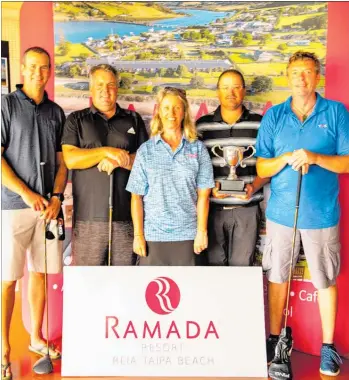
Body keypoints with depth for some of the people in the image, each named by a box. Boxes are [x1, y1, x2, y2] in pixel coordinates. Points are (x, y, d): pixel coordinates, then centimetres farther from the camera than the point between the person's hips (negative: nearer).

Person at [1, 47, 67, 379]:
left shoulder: (56, 112, 11)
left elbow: (62, 161, 12)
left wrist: (57, 196, -3)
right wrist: (28, 194, -13)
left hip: (48, 205, 4)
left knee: (40, 272, 12)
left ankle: (36, 337, 27)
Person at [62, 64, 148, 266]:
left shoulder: (134, 120, 14)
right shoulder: (76, 120, 10)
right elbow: (70, 159, -3)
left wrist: (118, 160, -10)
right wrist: (107, 152, -11)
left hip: (127, 213, 1)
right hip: (89, 214, -1)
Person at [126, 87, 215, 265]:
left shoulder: (198, 149, 4)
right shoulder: (146, 150, 3)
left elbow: (203, 194, 1)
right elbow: (137, 197, 1)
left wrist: (202, 231, -3)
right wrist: (138, 235, -3)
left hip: (187, 234, 0)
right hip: (153, 235, 0)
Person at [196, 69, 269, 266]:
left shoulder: (260, 124, 5)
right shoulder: (202, 125, 6)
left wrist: (253, 187, -12)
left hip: (247, 209, 0)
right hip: (213, 209, 1)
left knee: (242, 265, 5)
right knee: (213, 265, 7)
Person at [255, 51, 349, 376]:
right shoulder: (273, 116, 4)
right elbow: (261, 167, 2)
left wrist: (315, 157, -21)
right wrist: (287, 158, -17)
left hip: (322, 213, -1)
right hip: (281, 212, 2)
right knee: (276, 277, 11)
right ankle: (275, 338, 29)